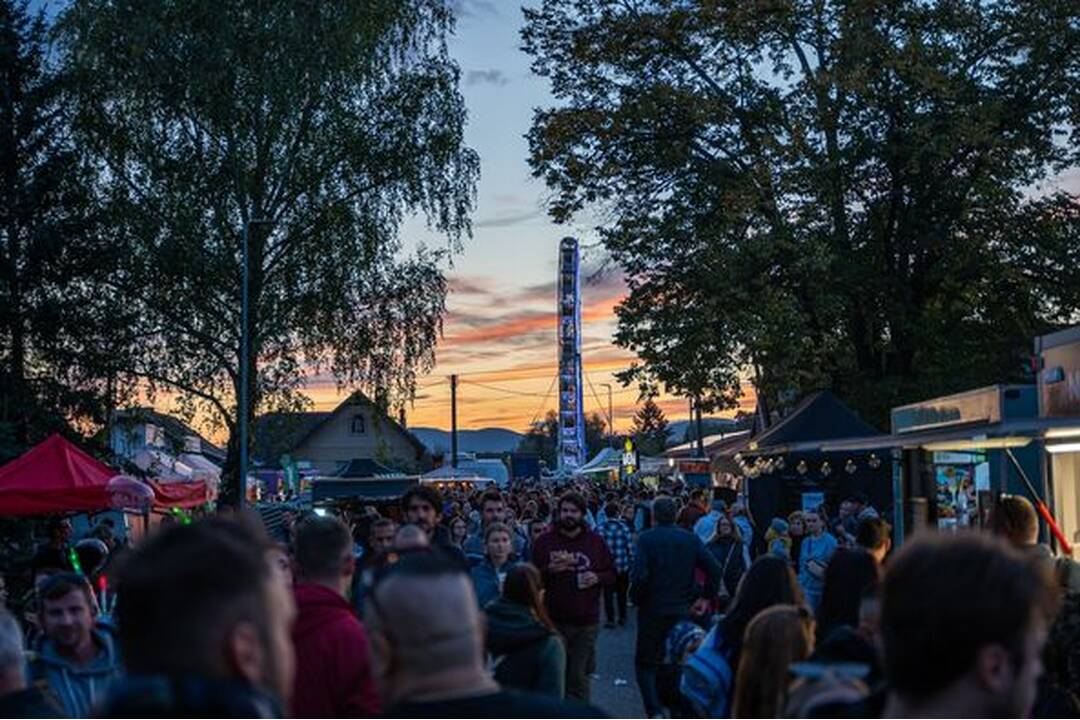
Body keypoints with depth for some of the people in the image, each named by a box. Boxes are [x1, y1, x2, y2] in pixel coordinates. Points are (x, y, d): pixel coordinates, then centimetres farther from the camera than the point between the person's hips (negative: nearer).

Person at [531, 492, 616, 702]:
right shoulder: (544, 542, 3)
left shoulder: (596, 541, 8)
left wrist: (598, 578, -7)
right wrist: (550, 570, -17)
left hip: (586, 621, 1)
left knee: (579, 677, 3)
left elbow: (612, 573, 13)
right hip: (553, 620, -1)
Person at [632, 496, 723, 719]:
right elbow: (715, 569, -7)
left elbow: (640, 576, -21)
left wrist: (639, 600, -5)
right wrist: (706, 597, 2)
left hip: (653, 611, -4)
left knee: (645, 663, 7)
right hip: (683, 612, 4)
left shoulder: (646, 539, -10)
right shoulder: (691, 539, 2)